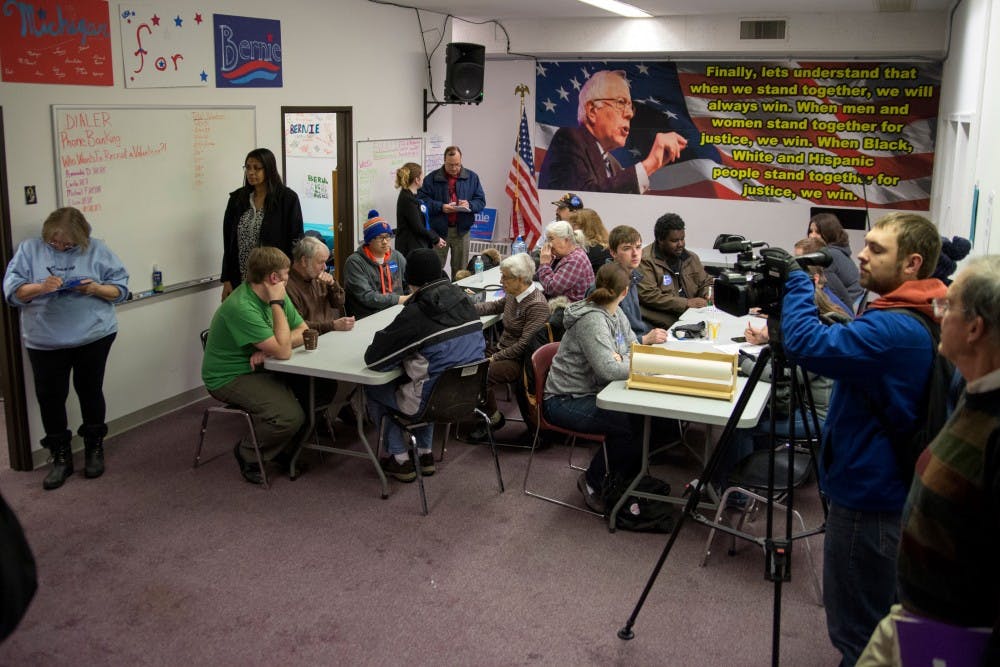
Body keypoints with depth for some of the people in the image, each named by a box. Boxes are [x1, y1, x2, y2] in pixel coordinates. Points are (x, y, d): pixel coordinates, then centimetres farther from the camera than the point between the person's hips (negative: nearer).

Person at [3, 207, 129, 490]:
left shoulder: (97, 250, -1)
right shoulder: (29, 249, 2)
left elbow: (120, 288, -1)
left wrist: (96, 289, -20)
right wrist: (40, 287, -22)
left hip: (93, 336, -1)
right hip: (45, 341, 1)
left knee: (90, 391, 10)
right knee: (50, 397, 5)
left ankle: (94, 448, 30)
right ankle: (61, 457, 21)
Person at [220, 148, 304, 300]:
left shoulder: (287, 198, -3)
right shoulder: (237, 198, 9)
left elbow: (296, 240, -4)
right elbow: (228, 242, 10)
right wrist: (226, 280, 5)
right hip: (241, 281, 3)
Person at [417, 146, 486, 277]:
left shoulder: (472, 177, 7)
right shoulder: (432, 178, 0)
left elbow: (481, 201, 7)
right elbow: (422, 199, -6)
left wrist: (469, 205, -14)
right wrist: (441, 207, -19)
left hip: (461, 230, 2)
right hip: (439, 230, -2)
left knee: (460, 270, 9)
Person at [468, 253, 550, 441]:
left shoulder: (537, 305, -20)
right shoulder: (514, 295, 5)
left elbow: (524, 344, -22)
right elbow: (497, 305, 27)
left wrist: (495, 358, -20)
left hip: (520, 361, -8)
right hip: (503, 350, 8)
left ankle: (494, 417, -3)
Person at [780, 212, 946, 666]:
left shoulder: (895, 329, -27)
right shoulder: (923, 319, 7)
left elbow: (809, 346, -34)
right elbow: (849, 348, 17)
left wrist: (796, 279, -23)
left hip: (868, 497, -10)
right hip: (888, 488, 11)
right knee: (881, 623, 25)